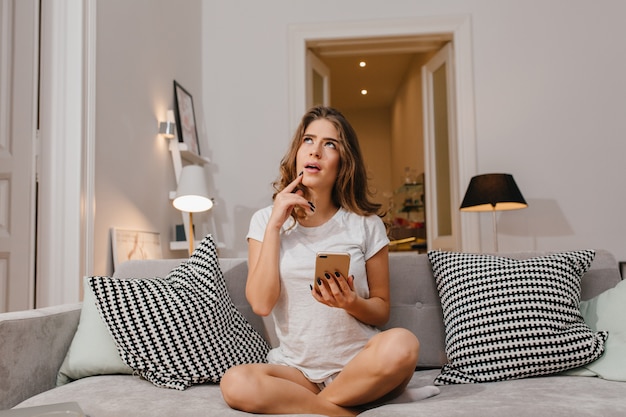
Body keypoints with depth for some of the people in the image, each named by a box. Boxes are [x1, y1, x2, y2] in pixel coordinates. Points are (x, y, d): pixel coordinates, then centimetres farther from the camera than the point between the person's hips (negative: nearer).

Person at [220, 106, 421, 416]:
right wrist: (275, 224, -10)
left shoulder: (366, 224, 2)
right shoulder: (266, 220, 4)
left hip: (358, 367, 1)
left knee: (402, 344, -32)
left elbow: (382, 310, 6)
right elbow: (261, 303, -9)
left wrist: (351, 303, -17)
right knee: (236, 383, -30)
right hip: (296, 369, 0)